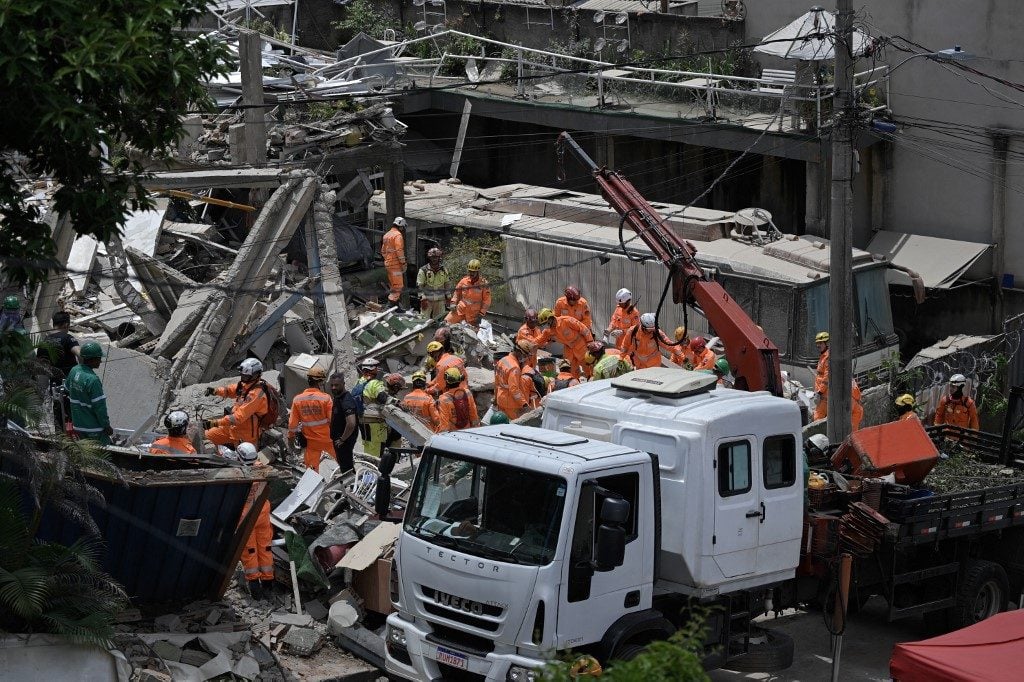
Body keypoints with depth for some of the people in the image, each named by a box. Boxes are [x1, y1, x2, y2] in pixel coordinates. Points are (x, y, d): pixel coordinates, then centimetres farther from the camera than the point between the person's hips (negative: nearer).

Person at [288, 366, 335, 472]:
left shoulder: (297, 400, -7)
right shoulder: (326, 398, -17)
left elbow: (293, 423, -1)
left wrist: (291, 436, 16)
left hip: (310, 442, 2)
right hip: (327, 439, -2)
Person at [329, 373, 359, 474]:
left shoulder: (346, 401, -25)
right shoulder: (336, 398, 7)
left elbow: (351, 424, -36)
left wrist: (342, 439, -23)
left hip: (344, 441, -10)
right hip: (338, 440, 10)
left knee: (346, 468, -3)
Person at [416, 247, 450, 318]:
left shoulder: (444, 270, 6)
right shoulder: (423, 270, -6)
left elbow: (447, 284, 16)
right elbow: (419, 286, -6)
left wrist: (447, 296, 13)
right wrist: (423, 298, -13)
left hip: (440, 300, 3)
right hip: (427, 299, -3)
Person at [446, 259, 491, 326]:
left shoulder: (483, 284, -7)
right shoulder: (464, 281, 2)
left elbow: (486, 301, -5)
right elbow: (457, 293, 17)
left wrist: (481, 314, -11)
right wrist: (453, 303, 2)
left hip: (473, 314, -3)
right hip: (460, 310, 3)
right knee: (447, 322, -10)